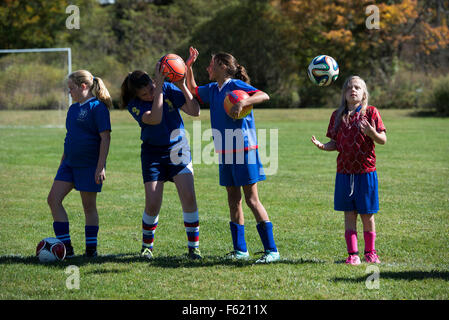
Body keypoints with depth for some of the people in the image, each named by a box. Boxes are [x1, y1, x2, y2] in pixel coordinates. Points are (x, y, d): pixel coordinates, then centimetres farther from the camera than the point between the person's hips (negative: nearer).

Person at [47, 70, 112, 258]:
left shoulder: (98, 107, -11)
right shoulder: (73, 108, 14)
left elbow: (105, 138, -14)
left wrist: (101, 166, -19)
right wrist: (63, 162, 23)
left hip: (89, 164, -8)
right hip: (70, 163, 8)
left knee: (89, 206, 1)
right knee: (53, 199, -3)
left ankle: (91, 249, 13)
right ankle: (66, 247, 0)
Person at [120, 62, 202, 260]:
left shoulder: (168, 88, -8)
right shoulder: (134, 104, -13)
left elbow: (195, 111, -12)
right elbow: (155, 118, -32)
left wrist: (182, 86, -25)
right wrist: (160, 85, -31)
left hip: (178, 149, 1)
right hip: (153, 153, -1)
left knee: (189, 197, -13)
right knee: (152, 204, -7)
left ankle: (193, 247, -3)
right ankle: (147, 246, 16)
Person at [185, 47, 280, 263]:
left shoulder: (235, 86, -11)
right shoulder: (212, 89, 13)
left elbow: (264, 96, -21)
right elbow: (192, 90, 32)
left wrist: (242, 103, -36)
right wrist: (189, 67, 20)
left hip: (243, 150, -8)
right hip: (225, 152, 8)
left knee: (252, 199, -9)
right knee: (233, 199, 9)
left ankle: (272, 250, -7)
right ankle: (240, 249, 16)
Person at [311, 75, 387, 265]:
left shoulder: (371, 112, -1)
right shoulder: (337, 116, 9)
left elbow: (383, 140, -3)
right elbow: (335, 144, 11)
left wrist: (371, 132, -23)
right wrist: (322, 146, -9)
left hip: (366, 171, -2)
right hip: (344, 171, 3)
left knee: (367, 215, 4)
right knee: (349, 214, 4)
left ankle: (370, 252, 18)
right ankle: (352, 254, 9)